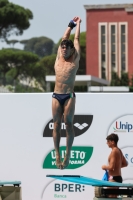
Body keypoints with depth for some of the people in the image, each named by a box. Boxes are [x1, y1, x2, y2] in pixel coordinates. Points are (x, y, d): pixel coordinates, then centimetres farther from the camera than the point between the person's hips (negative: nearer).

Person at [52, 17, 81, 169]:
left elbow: (76, 39, 11)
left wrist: (78, 25, 23)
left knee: (68, 124, -4)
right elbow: (64, 38, 20)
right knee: (56, 124, 0)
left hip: (69, 96, -3)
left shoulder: (75, 59, 4)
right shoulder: (59, 58, 12)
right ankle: (57, 154, 1)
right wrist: (70, 25, 29)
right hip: (56, 95, 3)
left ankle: (68, 153, -1)